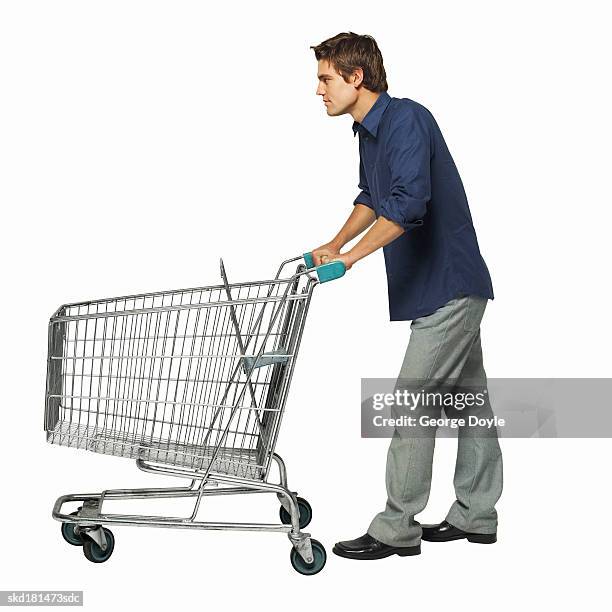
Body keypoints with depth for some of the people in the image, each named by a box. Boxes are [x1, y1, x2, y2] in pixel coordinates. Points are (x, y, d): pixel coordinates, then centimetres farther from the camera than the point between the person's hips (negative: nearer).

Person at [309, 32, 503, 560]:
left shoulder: (407, 120, -19)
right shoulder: (369, 130, 12)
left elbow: (409, 203, -31)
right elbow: (372, 198, 25)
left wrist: (351, 256, -28)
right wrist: (334, 245, 13)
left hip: (447, 287, -10)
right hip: (456, 284, 10)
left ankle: (396, 529, 3)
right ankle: (476, 515, 26)